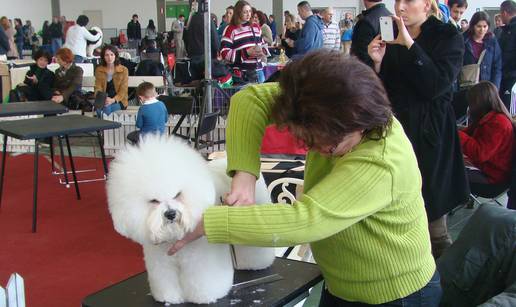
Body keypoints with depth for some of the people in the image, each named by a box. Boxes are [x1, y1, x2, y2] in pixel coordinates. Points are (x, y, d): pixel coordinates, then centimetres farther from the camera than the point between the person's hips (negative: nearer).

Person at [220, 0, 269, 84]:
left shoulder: (256, 27, 13)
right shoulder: (231, 30, -6)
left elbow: (263, 44, 24)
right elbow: (224, 53, -12)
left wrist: (262, 51, -2)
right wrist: (247, 53, -17)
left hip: (258, 71, 6)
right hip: (241, 74, -6)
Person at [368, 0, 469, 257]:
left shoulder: (448, 37, -2)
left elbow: (436, 86, -16)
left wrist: (410, 44, -18)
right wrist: (378, 63, -9)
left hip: (429, 134, -4)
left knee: (432, 215, 0)